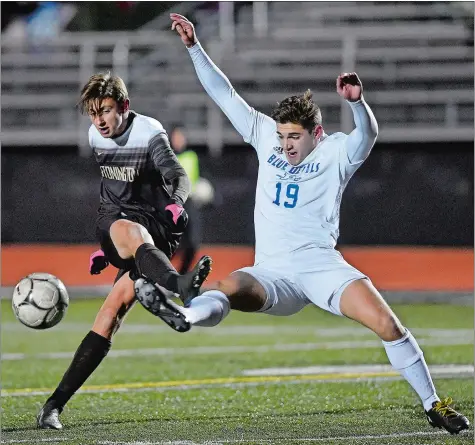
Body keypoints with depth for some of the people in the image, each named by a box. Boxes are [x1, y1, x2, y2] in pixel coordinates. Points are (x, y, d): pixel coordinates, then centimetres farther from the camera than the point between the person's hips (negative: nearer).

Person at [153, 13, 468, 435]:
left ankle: (433, 404, -8)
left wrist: (356, 101, -39)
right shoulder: (266, 136, 15)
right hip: (273, 274, 3)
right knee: (229, 288, -31)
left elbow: (367, 135, -18)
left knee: (385, 321, -20)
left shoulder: (336, 153, 4)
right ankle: (181, 315, -63)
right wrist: (195, 47, 7)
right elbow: (224, 94, 15)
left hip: (321, 265, -2)